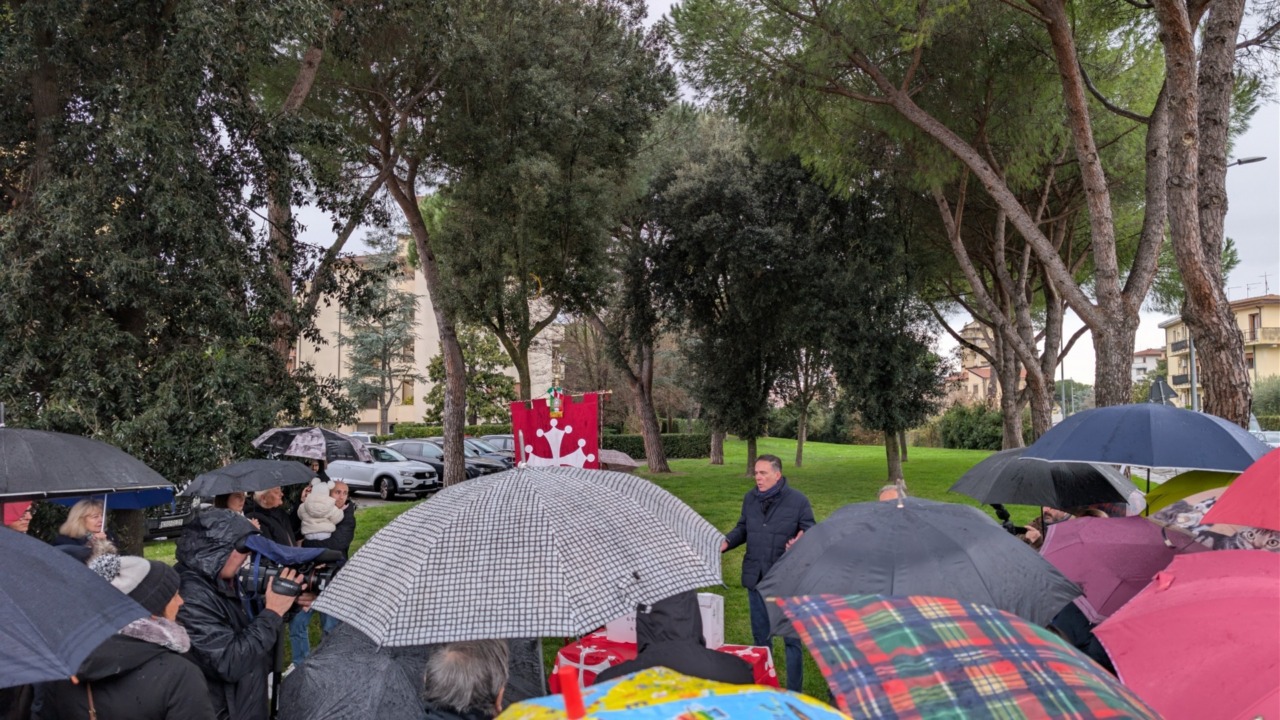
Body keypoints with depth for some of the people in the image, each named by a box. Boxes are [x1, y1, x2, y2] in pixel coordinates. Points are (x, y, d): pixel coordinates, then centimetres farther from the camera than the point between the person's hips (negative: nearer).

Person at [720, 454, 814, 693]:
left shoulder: (798, 500, -9)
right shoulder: (750, 499, 6)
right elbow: (742, 529, 15)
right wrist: (725, 543, -3)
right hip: (756, 577, 5)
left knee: (791, 636, 3)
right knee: (760, 635, 17)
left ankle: (794, 691, 16)